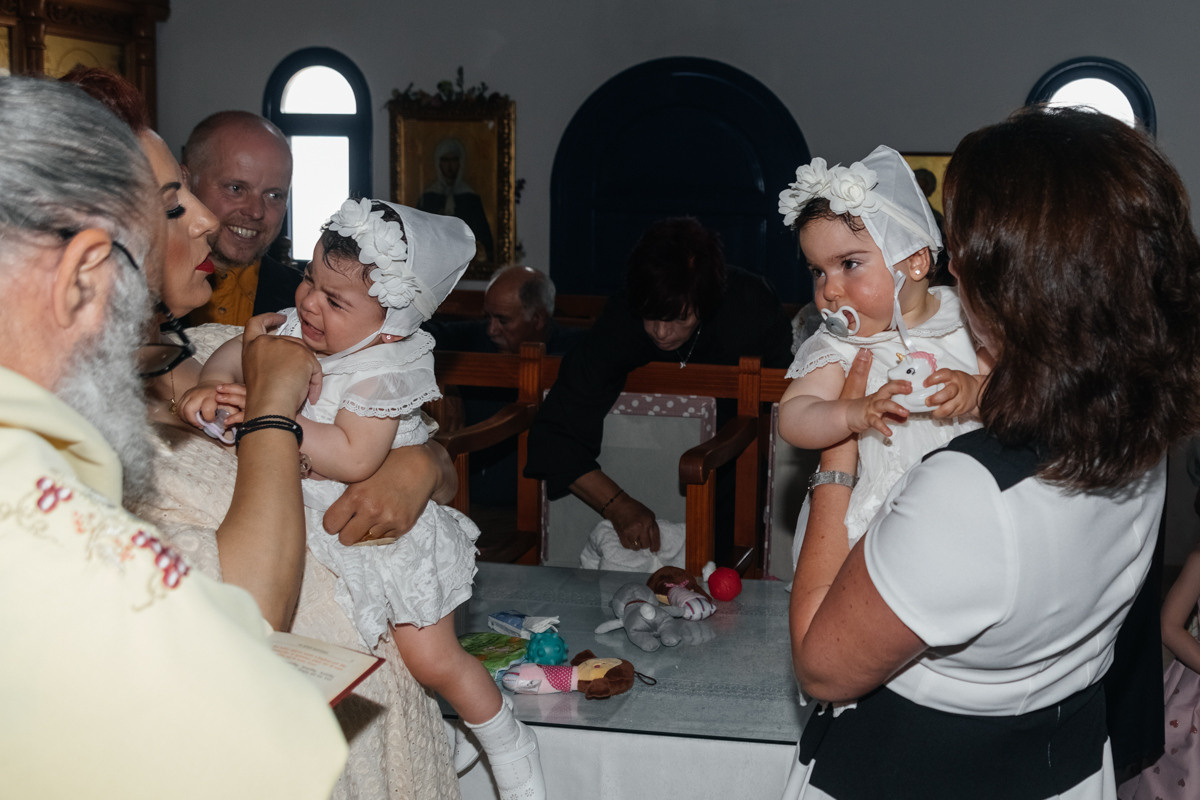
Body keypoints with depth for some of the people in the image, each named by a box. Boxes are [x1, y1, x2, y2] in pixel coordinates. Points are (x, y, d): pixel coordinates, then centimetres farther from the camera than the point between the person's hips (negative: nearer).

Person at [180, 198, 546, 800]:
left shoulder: (384, 370, -28)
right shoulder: (293, 329, -7)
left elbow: (353, 459, -35)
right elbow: (237, 352, 6)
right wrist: (212, 386, -17)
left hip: (383, 529, -7)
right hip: (311, 525, 7)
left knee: (433, 660, -1)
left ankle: (512, 752, 22)